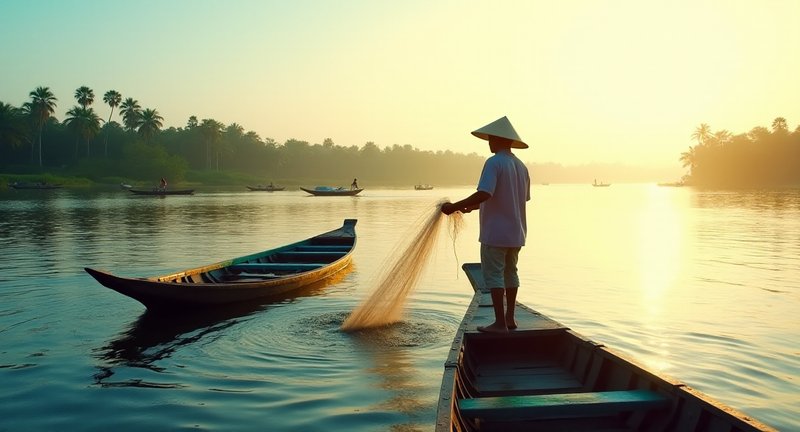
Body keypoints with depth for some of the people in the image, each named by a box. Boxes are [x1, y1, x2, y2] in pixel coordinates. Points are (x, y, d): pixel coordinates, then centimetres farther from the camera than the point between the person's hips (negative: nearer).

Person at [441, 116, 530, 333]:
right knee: (510, 272, 16)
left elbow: (484, 194, -28)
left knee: (493, 275, -2)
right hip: (516, 233, 8)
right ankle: (509, 318, 22)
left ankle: (500, 323, -2)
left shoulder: (494, 163, -14)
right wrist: (474, 206, 20)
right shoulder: (521, 166, 11)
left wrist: (454, 206, -20)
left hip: (495, 233, -8)